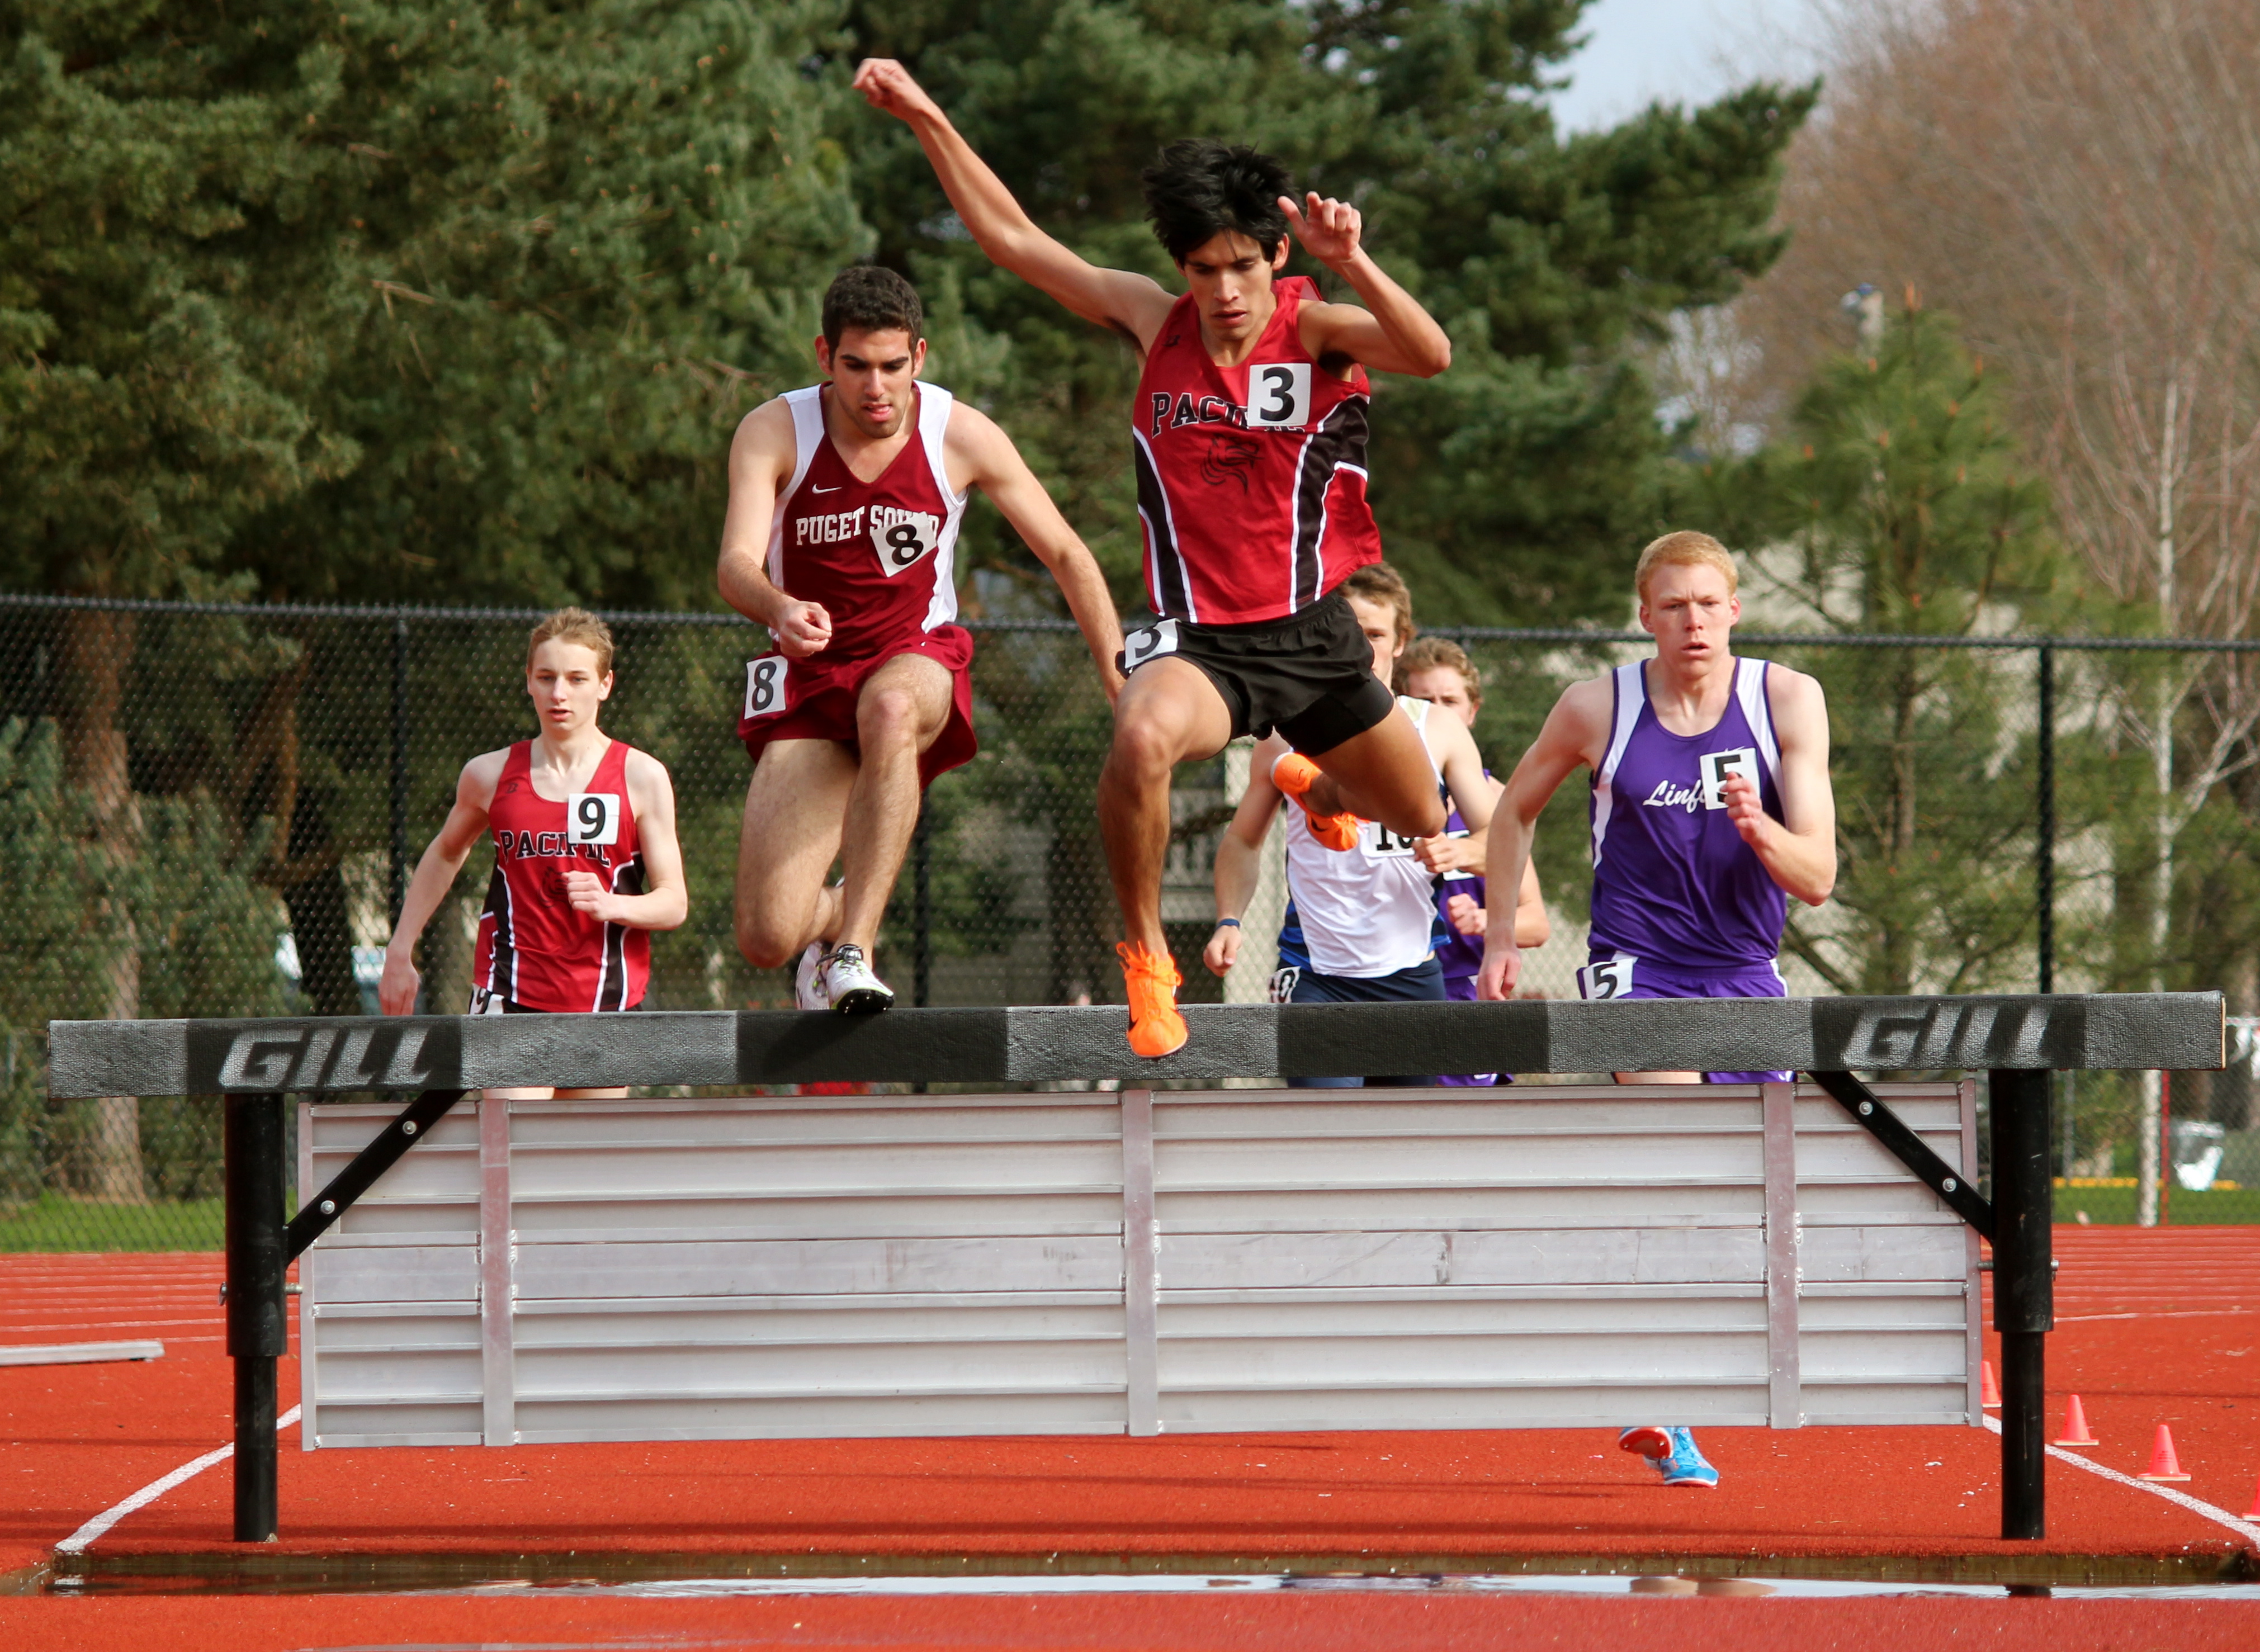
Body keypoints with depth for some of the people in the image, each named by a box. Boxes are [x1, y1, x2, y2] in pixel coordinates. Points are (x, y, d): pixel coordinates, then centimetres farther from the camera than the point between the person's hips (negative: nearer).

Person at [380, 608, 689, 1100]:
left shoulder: (642, 778, -1)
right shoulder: (490, 775, 4)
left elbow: (674, 902, -1)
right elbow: (446, 853, 25)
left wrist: (611, 905, -22)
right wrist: (401, 951, 22)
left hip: (605, 1003, 1)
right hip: (512, 998, -1)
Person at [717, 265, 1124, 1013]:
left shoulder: (964, 437, -7)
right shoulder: (773, 432, -10)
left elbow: (1065, 556, 3)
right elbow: (736, 564, -22)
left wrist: (1120, 674, -5)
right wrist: (779, 609, -45)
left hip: (918, 660, 0)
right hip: (811, 672, 0)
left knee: (890, 707, -42)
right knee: (767, 940, -12)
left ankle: (855, 949, -40)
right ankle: (838, 914, 27)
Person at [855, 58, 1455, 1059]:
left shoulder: (1315, 329, -11)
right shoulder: (1154, 322, -2)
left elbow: (1431, 356, -32)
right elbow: (1010, 236, 6)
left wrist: (1350, 264, -46)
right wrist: (927, 119, 2)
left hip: (1313, 633, 1)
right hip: (1198, 637, -1)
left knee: (1422, 821, 18)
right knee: (1142, 736, -37)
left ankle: (1314, 788, 56)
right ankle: (1144, 955, -15)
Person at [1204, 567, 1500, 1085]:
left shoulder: (1439, 731, 6)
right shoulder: (1286, 735, 4)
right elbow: (1243, 840, 16)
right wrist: (1229, 921, 0)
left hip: (1412, 976, 2)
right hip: (1315, 977, -2)